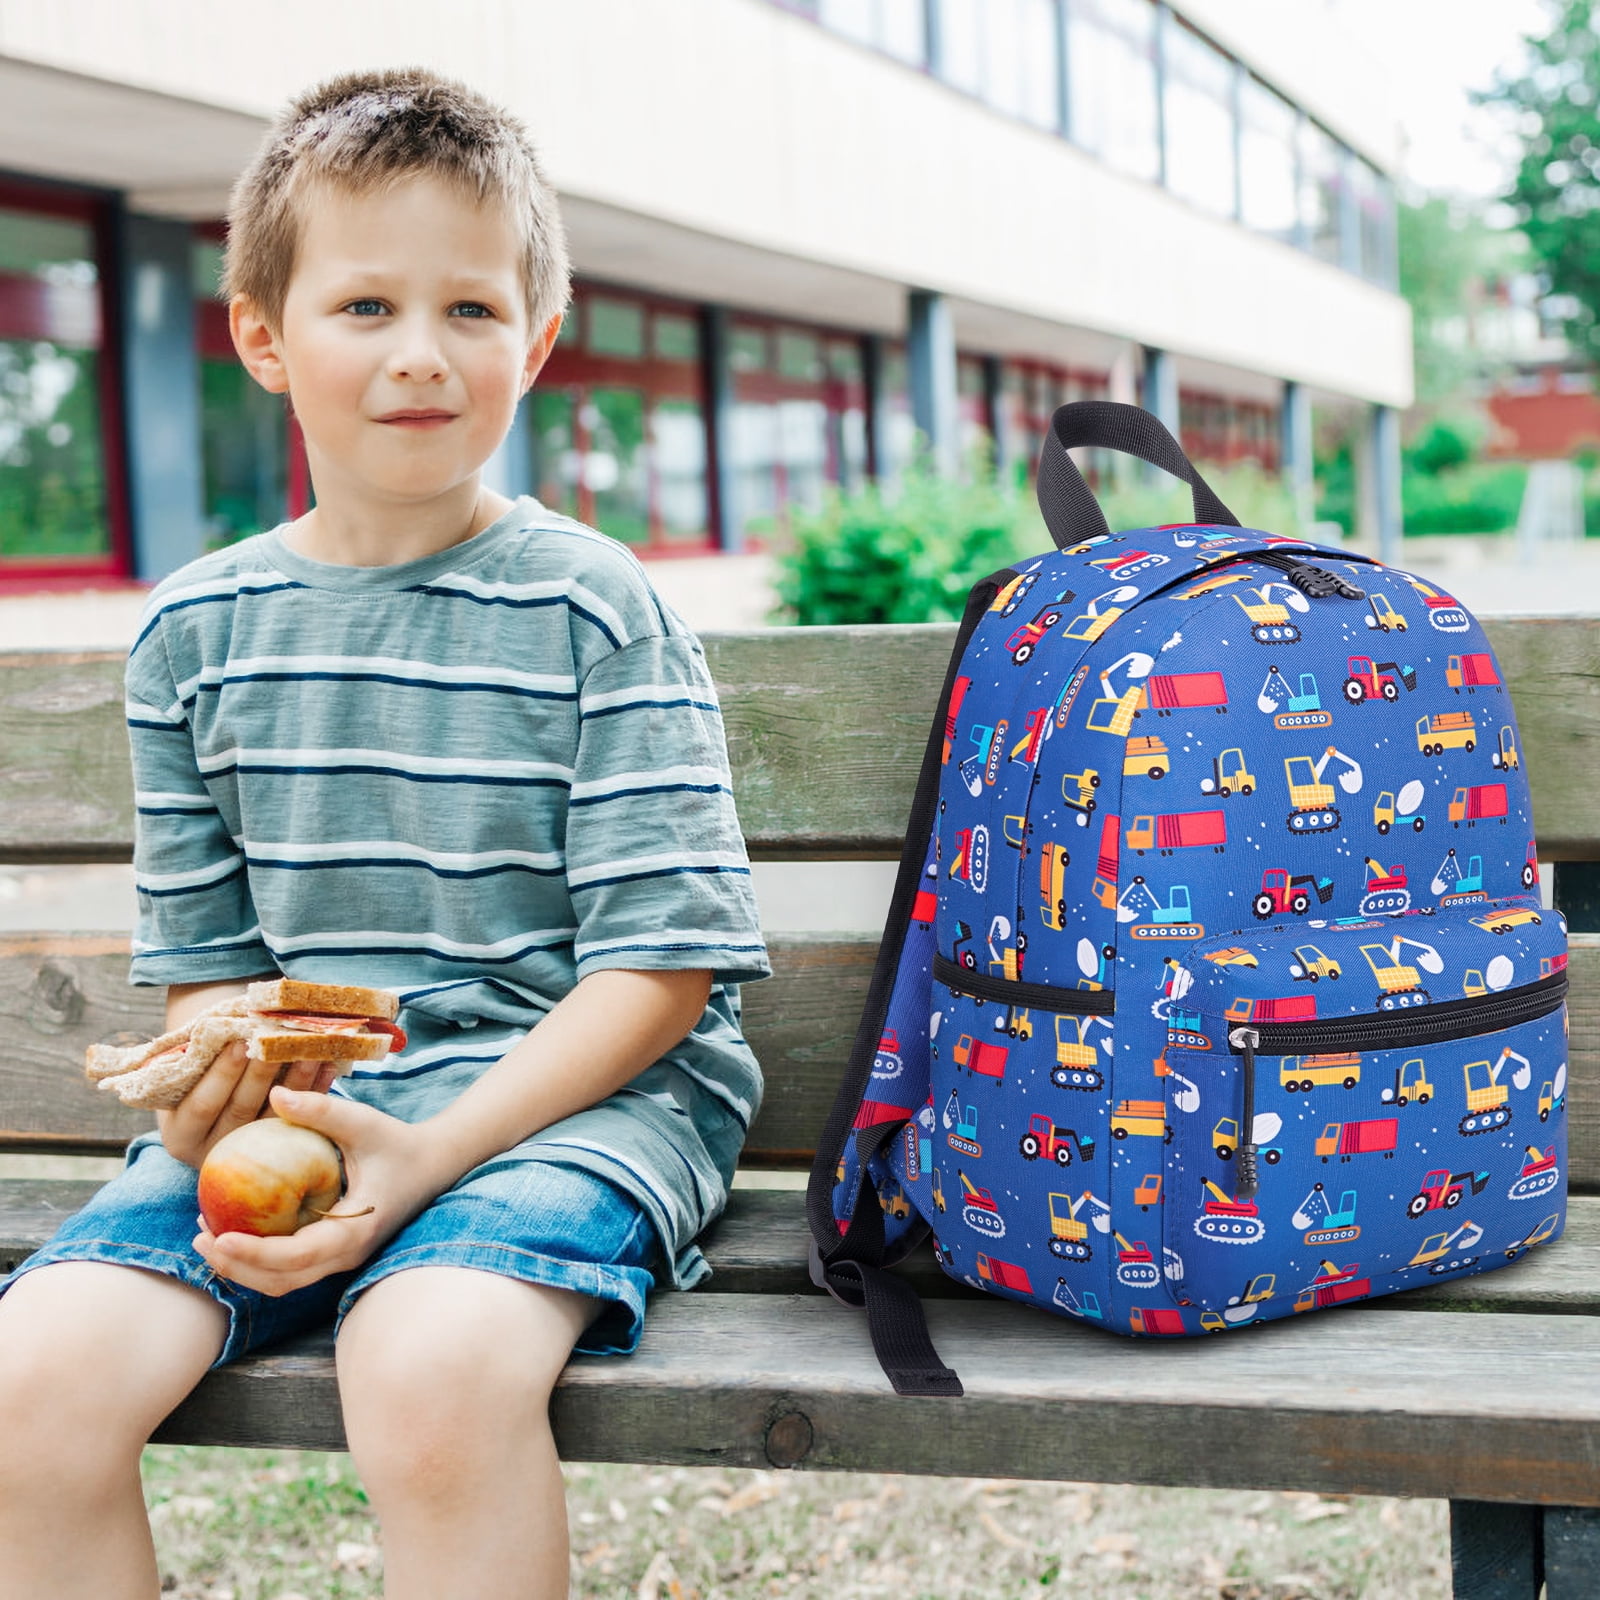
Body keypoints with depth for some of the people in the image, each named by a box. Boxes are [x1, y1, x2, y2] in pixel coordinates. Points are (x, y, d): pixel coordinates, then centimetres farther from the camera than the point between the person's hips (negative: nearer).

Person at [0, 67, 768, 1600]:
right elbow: (205, 956, 14)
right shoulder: (194, 629, 9)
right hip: (284, 1106, 4)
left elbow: (658, 967, -7)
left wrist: (432, 1154, -18)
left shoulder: (593, 611, -4)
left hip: (569, 1087, -3)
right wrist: (210, 1092, -9)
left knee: (435, 1365, -35)